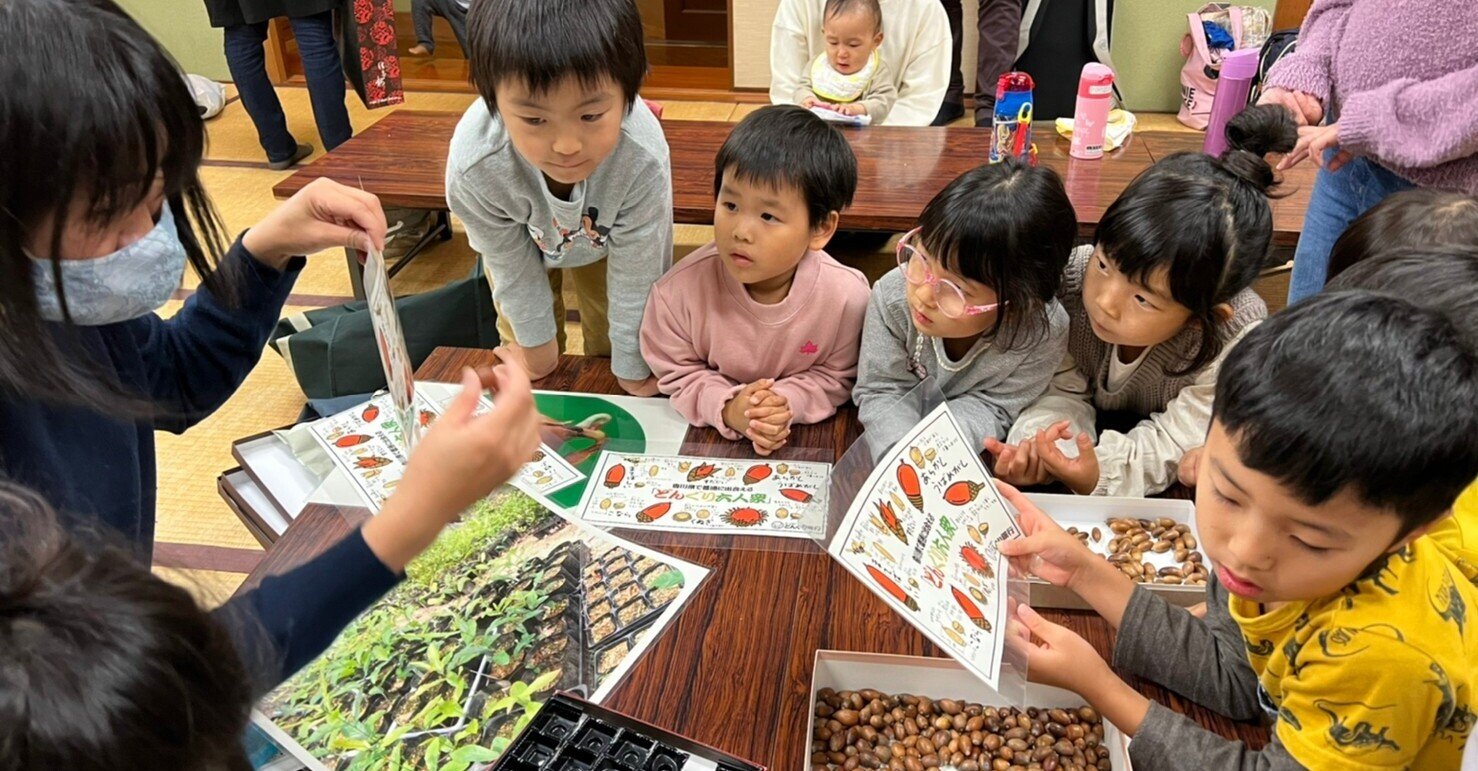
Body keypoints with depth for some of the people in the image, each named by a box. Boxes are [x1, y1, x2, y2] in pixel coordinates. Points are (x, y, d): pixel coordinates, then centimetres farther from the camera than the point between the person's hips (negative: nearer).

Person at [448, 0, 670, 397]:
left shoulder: (644, 159, -45)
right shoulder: (472, 166, -41)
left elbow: (635, 276, -28)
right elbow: (512, 267, -20)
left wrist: (632, 366, -14)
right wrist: (536, 340, -3)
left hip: (605, 238, 0)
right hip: (521, 238, 1)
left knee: (609, 344, 15)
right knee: (533, 366, 15)